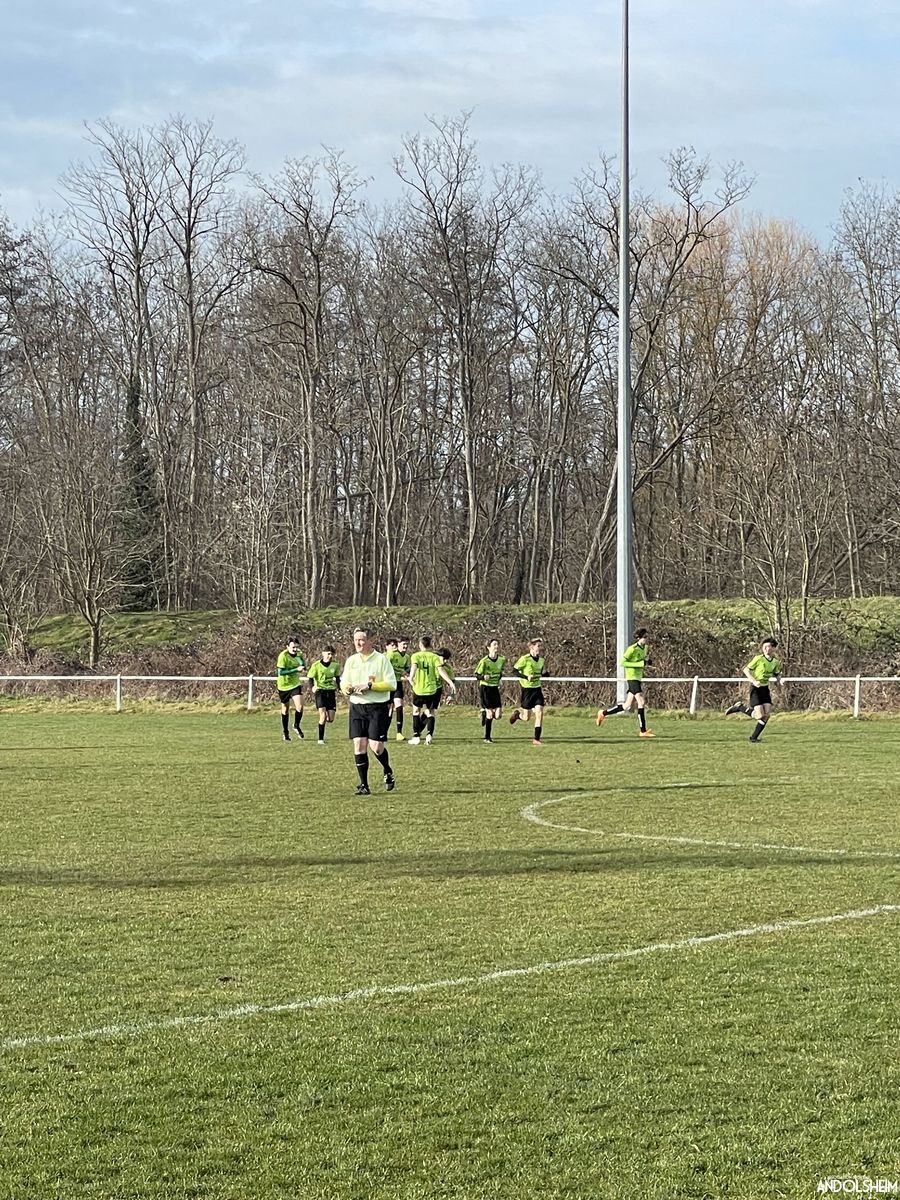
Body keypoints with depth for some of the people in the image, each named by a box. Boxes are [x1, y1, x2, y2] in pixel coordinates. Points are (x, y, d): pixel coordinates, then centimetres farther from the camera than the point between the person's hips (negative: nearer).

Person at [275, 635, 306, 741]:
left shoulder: (299, 653, -4)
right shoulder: (283, 656, -22)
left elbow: (303, 665, 14)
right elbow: (280, 672, -26)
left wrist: (302, 660, -10)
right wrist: (296, 669, -30)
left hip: (295, 684, 3)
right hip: (284, 685, -3)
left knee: (300, 706, -13)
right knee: (285, 709, 11)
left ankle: (296, 726, 13)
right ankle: (285, 731, 28)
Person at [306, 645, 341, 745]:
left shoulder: (335, 665, 3)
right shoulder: (316, 665, -7)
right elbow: (310, 678, -2)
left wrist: (338, 689, 7)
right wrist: (312, 687, -19)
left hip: (331, 692, 4)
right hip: (320, 691, -4)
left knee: (330, 719, 0)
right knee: (323, 716, -16)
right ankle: (321, 739, -7)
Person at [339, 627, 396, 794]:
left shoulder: (382, 659, -5)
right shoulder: (351, 660, 10)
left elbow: (391, 684, -10)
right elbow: (343, 682, 14)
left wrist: (370, 686, -18)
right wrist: (347, 689, -10)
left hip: (378, 707, -4)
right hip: (357, 707, 4)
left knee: (376, 746, -9)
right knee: (359, 745, -3)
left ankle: (388, 772, 22)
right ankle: (364, 785, 4)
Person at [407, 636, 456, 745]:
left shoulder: (415, 656, 2)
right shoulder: (434, 657, 3)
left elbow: (414, 666, -19)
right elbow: (440, 670, -9)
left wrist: (411, 678, -29)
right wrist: (450, 682, -11)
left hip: (418, 689, -1)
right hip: (432, 689, 1)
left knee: (416, 710, 18)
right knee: (430, 712, 14)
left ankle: (416, 736, 13)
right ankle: (429, 733, -7)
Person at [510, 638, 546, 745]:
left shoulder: (541, 659, 5)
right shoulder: (525, 659, -13)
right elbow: (515, 670, -11)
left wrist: (544, 671, -1)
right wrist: (526, 677, -23)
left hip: (537, 689, 5)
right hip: (527, 689, -5)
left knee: (540, 713, -9)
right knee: (526, 717, 1)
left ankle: (536, 739, -4)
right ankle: (517, 713, 38)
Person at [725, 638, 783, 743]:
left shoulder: (776, 662, 4)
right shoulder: (758, 658, -12)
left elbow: (777, 674, 20)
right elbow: (746, 669, -7)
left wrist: (778, 681, -2)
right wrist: (754, 681, -20)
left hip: (765, 688, 6)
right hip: (756, 688, -6)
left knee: (767, 715, -6)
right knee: (760, 716, -16)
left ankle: (754, 737, 7)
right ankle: (740, 707, 9)